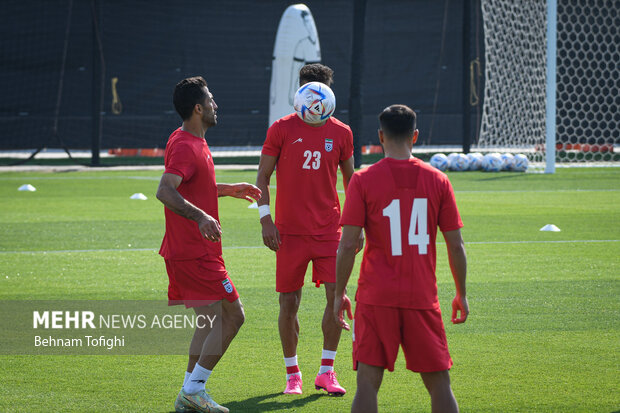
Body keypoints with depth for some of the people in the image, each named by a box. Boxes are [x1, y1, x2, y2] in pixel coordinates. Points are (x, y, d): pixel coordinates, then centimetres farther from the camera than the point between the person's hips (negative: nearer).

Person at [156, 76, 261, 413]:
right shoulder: (185, 146, -18)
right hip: (197, 254, -10)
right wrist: (200, 216, -45)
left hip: (183, 251, 10)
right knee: (232, 316, -5)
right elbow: (164, 191, -33)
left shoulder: (190, 142, 15)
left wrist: (228, 190, 35)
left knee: (209, 320, 14)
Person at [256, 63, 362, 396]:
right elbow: (262, 177, 3)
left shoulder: (341, 133, 6)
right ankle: (292, 374, 14)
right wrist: (265, 219, -7)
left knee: (337, 295, -9)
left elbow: (351, 180, 16)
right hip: (290, 231, -1)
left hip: (329, 229, 1)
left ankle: (326, 372, 2)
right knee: (289, 302, 1)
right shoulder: (282, 129, 0)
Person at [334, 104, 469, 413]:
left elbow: (348, 244, -7)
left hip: (376, 298, -2)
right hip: (423, 299, 2)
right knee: (439, 383, 9)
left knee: (368, 382, -1)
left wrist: (339, 293, 4)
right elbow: (456, 245, 4)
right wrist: (461, 295, 15)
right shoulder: (437, 181, 2)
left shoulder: (363, 181, -4)